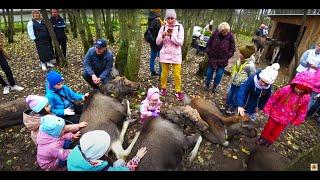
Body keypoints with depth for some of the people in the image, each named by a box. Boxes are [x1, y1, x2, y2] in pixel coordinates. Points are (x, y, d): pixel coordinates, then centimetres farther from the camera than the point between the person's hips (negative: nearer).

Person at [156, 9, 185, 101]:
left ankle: (178, 91, 19)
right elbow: (158, 42, -2)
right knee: (164, 73, 11)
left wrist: (172, 35, -22)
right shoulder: (163, 27, 0)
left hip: (176, 54, -1)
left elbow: (180, 43, -11)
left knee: (177, 75, 2)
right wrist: (163, 35, -19)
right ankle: (163, 88, 33)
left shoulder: (179, 27, -5)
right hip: (165, 54, 1)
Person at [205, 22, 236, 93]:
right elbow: (209, 44, 3)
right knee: (209, 71, 10)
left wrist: (228, 55, -6)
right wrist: (208, 52, -1)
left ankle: (215, 86, 23)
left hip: (223, 59, 0)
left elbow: (232, 48, 1)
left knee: (219, 74, 5)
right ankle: (207, 84, 29)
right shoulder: (215, 33, -9)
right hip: (213, 57, 0)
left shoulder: (230, 36, -8)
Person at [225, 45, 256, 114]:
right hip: (234, 83, 7)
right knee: (229, 95, 20)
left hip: (241, 85, -7)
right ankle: (227, 107, 43)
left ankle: (232, 109, 38)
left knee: (235, 98, 12)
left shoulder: (250, 65, -28)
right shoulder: (239, 60, -7)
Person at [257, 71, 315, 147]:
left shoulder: (306, 98, -17)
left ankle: (270, 140, 46)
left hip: (286, 119, 2)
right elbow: (273, 98, -15)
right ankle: (263, 137, 43)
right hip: (275, 114, -2)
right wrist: (267, 109, -9)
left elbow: (302, 111, -1)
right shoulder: (286, 90, -25)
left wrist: (297, 120, 8)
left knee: (277, 131, 22)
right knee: (269, 127, 19)